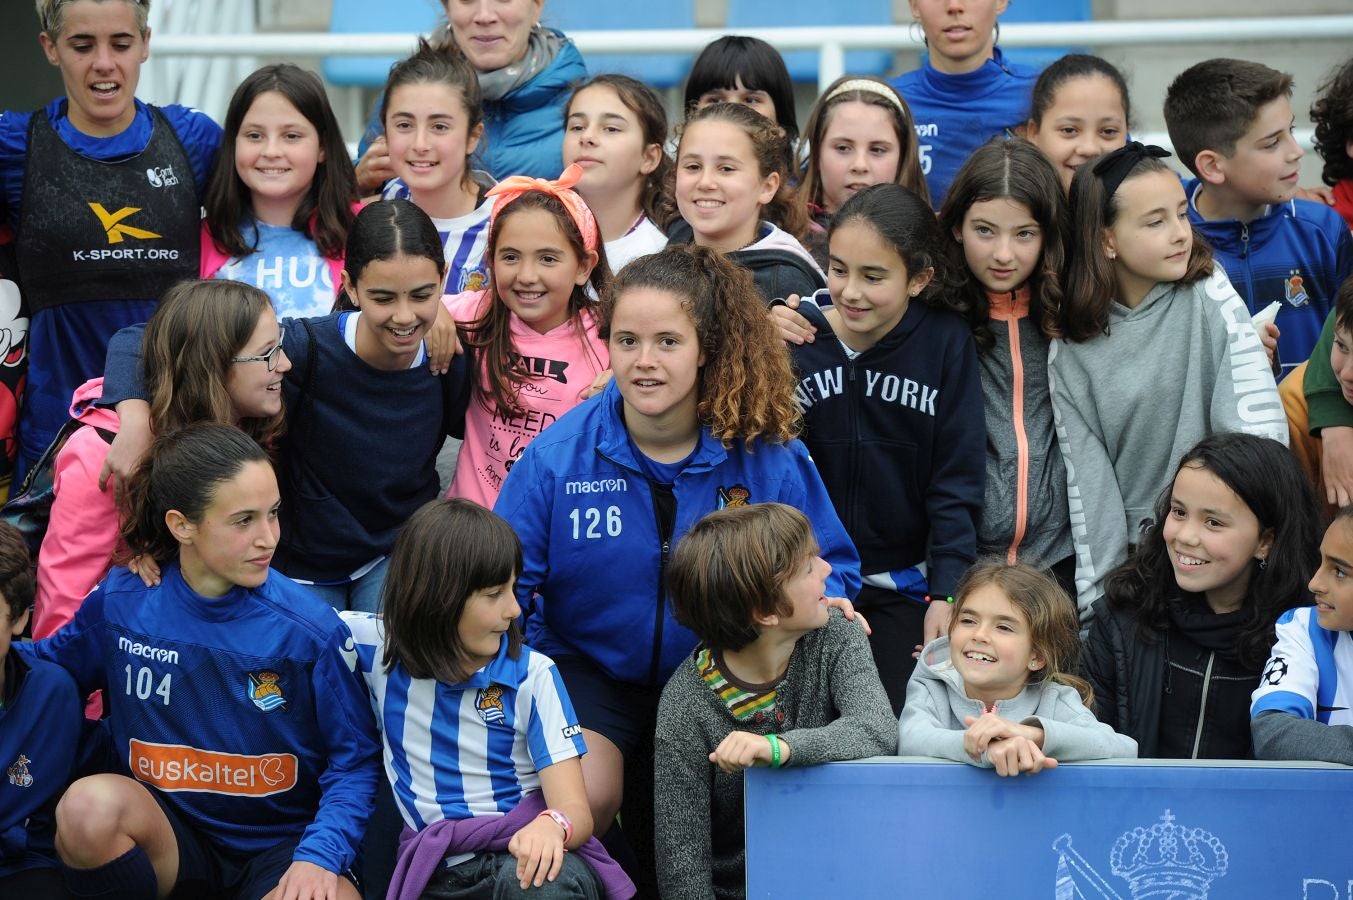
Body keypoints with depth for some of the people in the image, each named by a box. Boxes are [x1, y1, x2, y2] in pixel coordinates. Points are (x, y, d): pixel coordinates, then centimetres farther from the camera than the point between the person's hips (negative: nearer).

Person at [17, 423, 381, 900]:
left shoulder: (312, 628, -11)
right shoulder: (121, 602, -3)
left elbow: (356, 759, -6)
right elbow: (50, 663, 17)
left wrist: (318, 856, -22)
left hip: (279, 846, -2)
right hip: (169, 835, 3)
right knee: (89, 804, -31)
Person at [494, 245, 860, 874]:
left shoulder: (767, 455, -9)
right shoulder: (556, 457, -10)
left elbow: (829, 565, 3)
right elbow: (507, 586, -4)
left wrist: (817, 600, -21)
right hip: (590, 672, -1)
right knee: (584, 800, -26)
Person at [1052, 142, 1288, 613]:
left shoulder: (1210, 300, -7)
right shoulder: (1069, 349, -2)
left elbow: (1258, 427, -14)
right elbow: (1087, 476, -3)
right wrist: (1098, 597, -9)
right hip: (1133, 554, 2)